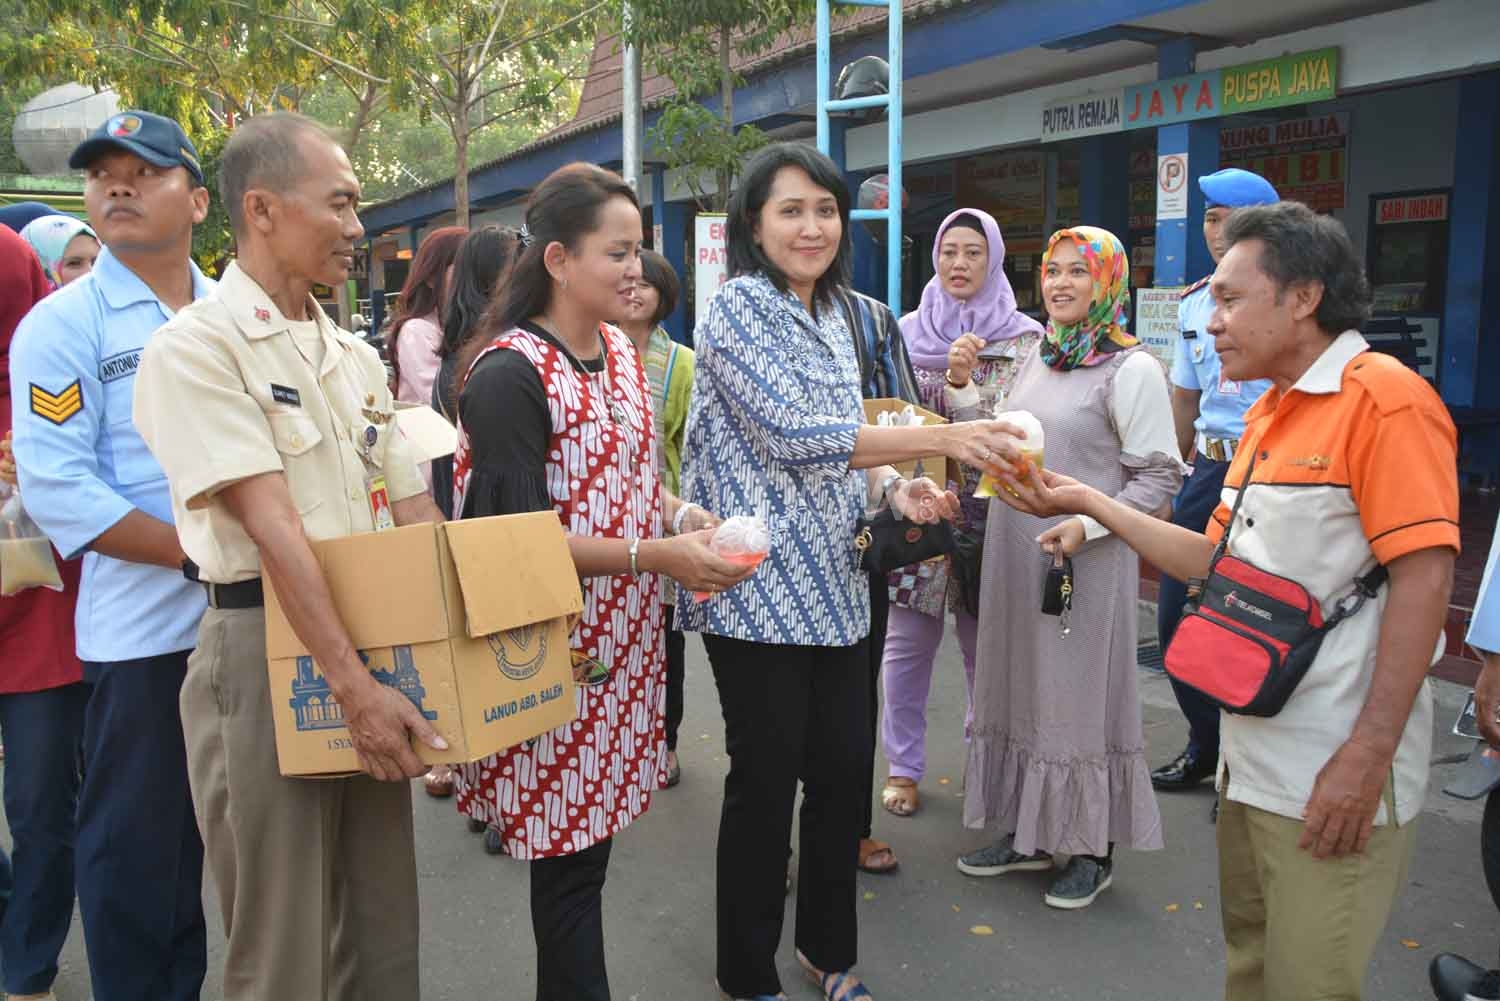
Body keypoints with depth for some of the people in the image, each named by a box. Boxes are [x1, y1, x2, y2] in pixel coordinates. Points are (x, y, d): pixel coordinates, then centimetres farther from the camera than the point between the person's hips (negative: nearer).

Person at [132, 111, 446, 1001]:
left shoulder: (356, 356, 12)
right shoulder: (198, 345, -10)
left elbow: (414, 508, 11)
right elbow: (270, 524, -19)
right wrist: (352, 681, -23)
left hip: (371, 640, 7)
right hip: (263, 649, -6)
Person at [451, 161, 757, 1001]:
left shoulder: (619, 351, 9)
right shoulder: (509, 375, -16)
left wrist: (684, 515, -2)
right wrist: (661, 556, -22)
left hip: (624, 636, 8)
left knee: (596, 828, 17)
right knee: (570, 844, 4)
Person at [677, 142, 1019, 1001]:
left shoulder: (834, 317, 14)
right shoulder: (739, 307, -10)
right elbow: (792, 435, -22)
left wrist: (896, 488, -2)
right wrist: (938, 438, -27)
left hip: (834, 585, 7)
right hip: (759, 589, -7)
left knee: (844, 768, 13)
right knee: (767, 780, 4)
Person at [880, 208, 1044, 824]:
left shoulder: (1023, 340, 2)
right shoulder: (908, 331, 8)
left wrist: (960, 382, -18)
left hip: (984, 512, -1)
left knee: (984, 644, 6)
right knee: (908, 643, 4)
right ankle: (904, 766, 18)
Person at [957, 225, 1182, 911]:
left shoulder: (1131, 369, -9)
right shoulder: (1038, 358, 13)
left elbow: (1159, 477, -12)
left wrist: (1086, 527, -21)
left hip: (1084, 563, -7)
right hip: (1015, 557, 7)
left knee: (1081, 695, 3)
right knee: (1019, 687, 13)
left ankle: (1093, 848, 20)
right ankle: (1027, 833, 29)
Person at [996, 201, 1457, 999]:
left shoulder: (1383, 397, -13)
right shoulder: (1266, 416, 14)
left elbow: (1423, 576, -19)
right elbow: (1217, 564, 13)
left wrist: (1370, 754, -22)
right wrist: (1088, 503, 9)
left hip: (1332, 776, -8)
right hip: (1252, 756, 8)